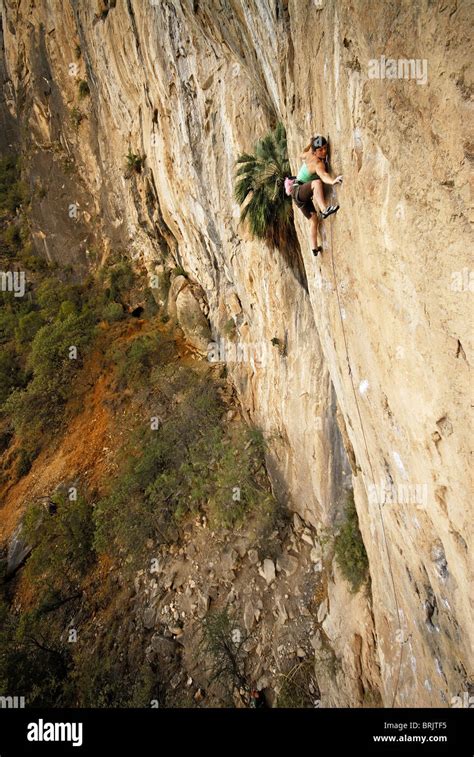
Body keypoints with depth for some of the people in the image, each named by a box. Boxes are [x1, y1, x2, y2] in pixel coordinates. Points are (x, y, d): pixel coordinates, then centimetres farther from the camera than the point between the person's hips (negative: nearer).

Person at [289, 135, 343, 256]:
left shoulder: (309, 154, 2)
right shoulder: (318, 163, -23)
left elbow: (302, 155, 27)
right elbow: (323, 175, -46)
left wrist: (311, 143, 33)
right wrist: (332, 181, -63)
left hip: (302, 195, 10)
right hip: (298, 191, -10)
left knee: (314, 221, 11)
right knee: (317, 182, -39)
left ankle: (314, 247, 15)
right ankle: (324, 209, -50)